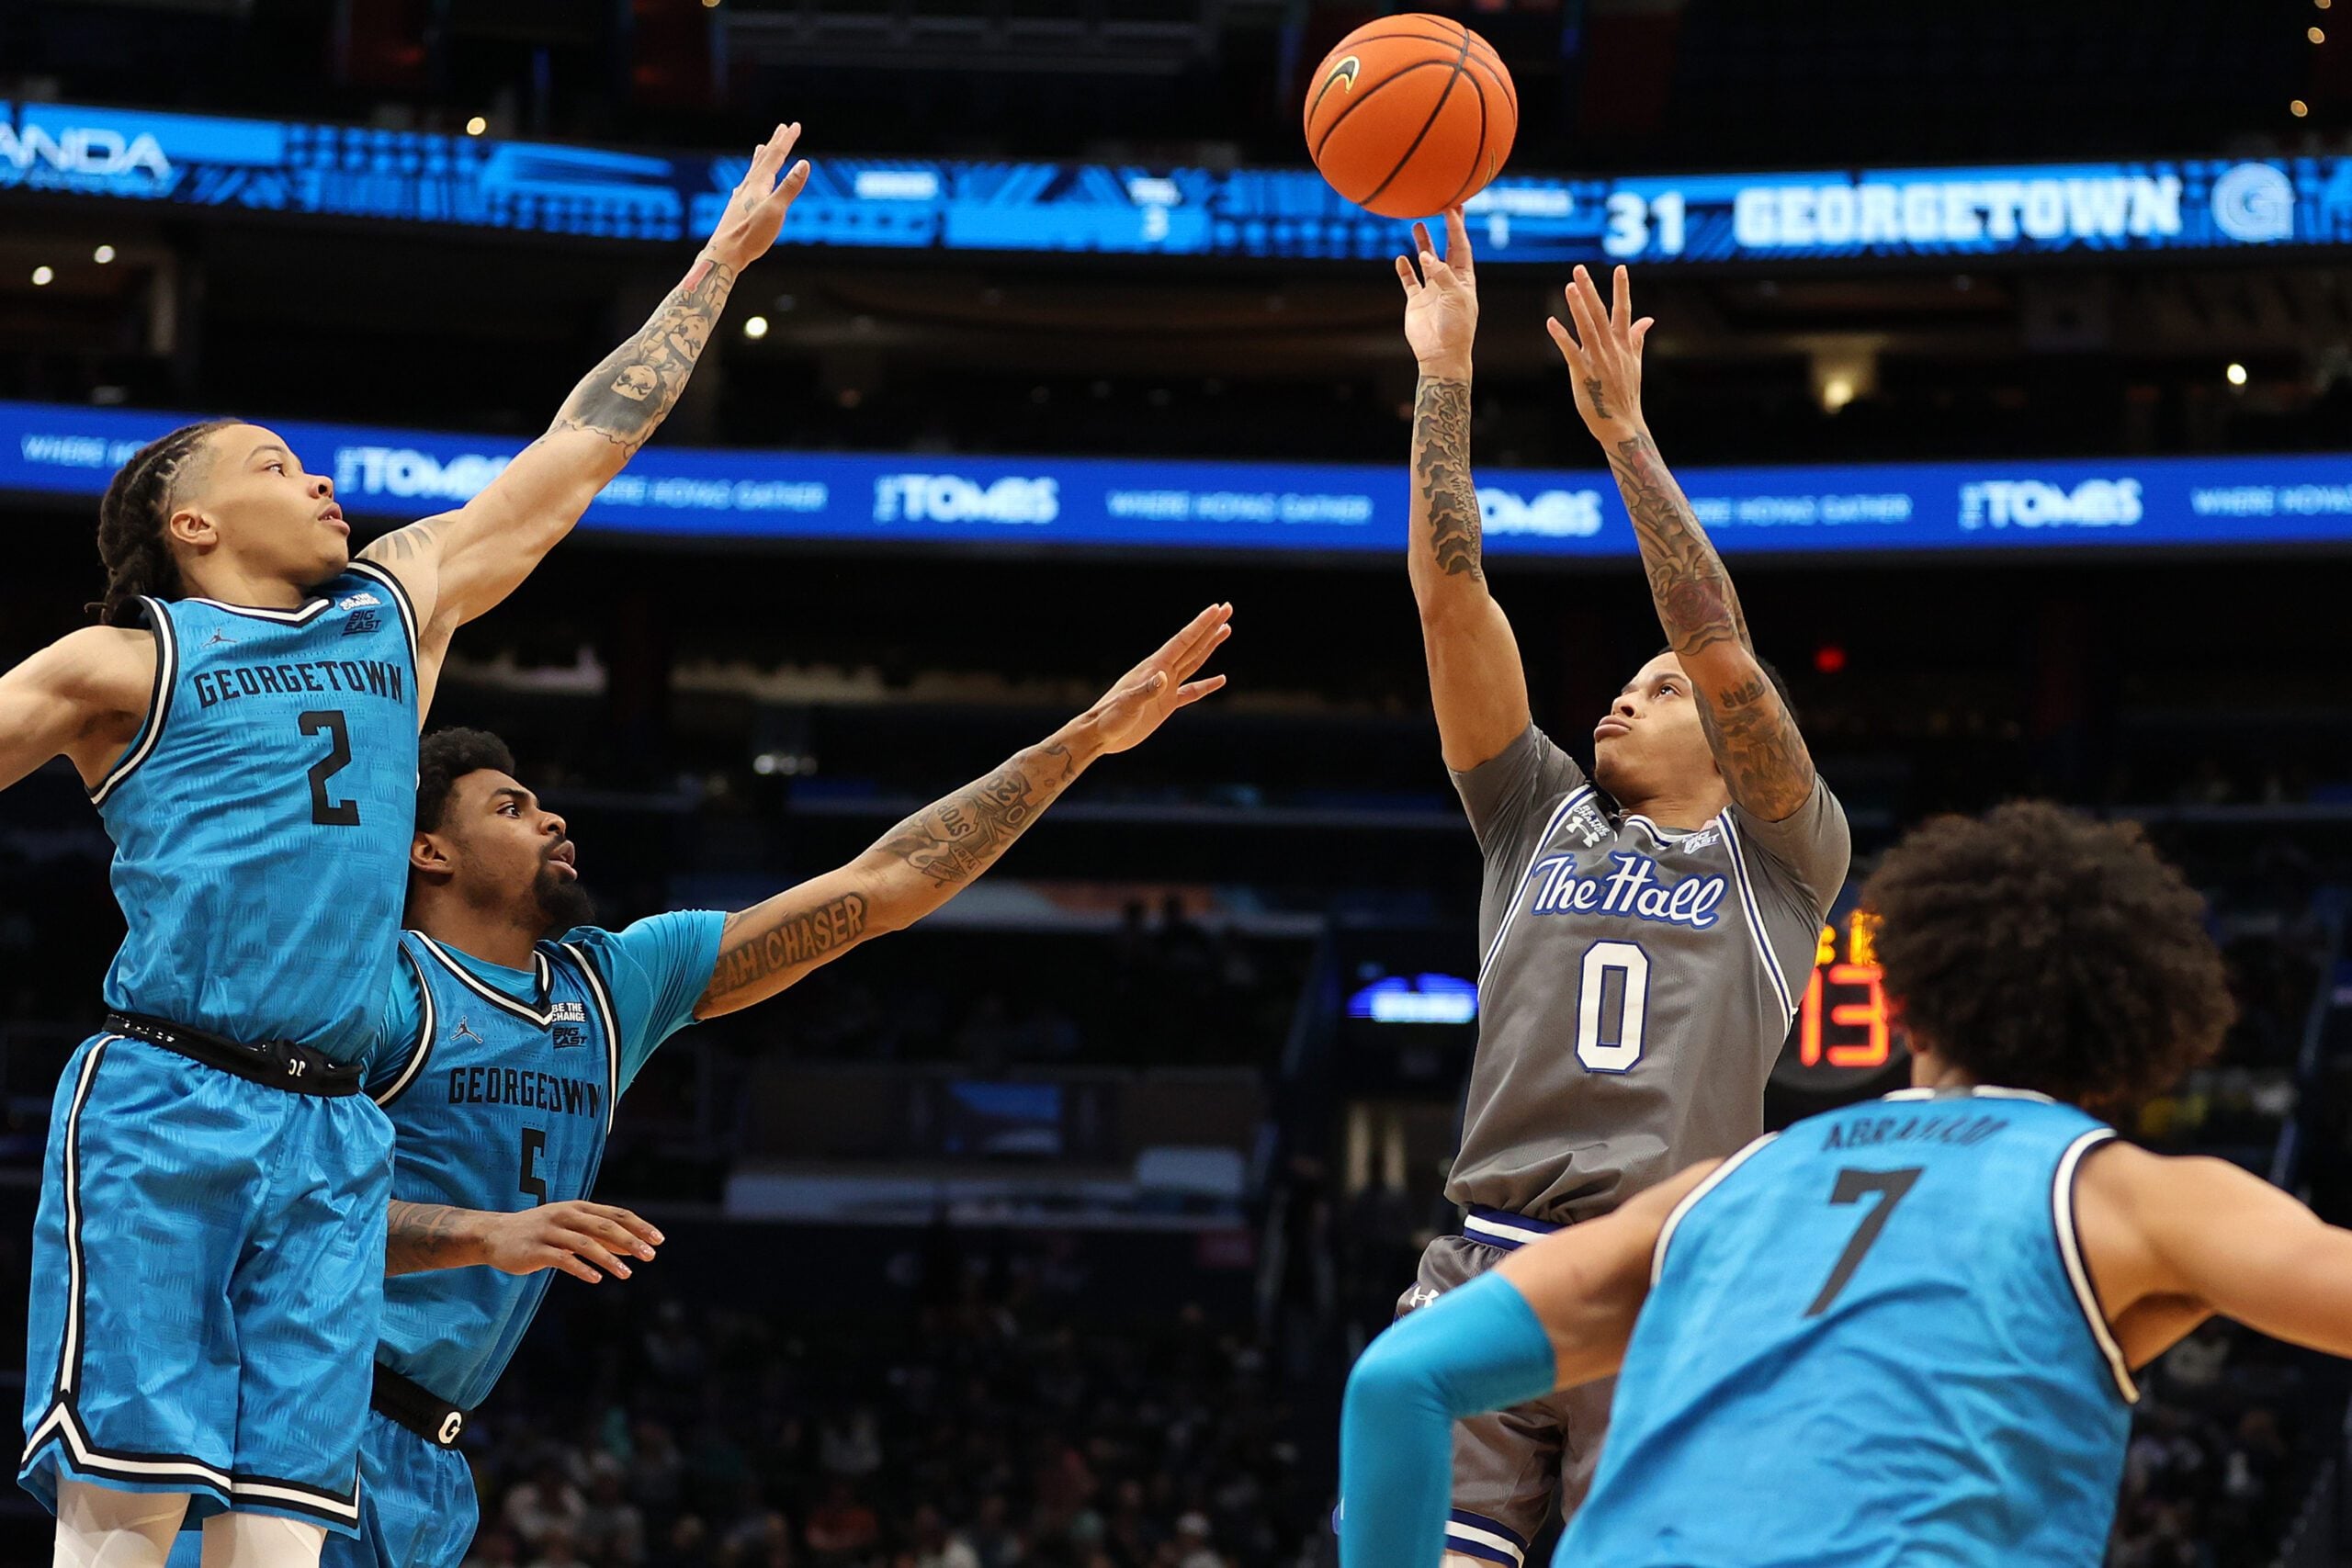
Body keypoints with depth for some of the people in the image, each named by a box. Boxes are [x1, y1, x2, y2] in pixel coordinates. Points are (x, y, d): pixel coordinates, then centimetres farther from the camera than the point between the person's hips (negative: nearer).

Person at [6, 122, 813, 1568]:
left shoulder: (401, 605, 21)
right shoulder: (129, 662, 6)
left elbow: (581, 451, 27)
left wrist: (722, 262, 32)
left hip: (328, 1134, 5)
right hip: (160, 1108, -5)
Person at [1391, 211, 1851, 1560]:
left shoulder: (1782, 860, 12)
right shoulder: (1542, 819, 22)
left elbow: (1721, 648, -2)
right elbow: (1451, 596, 15)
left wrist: (1625, 434, -3)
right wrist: (1444, 378, 10)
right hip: (1486, 1271, 3)